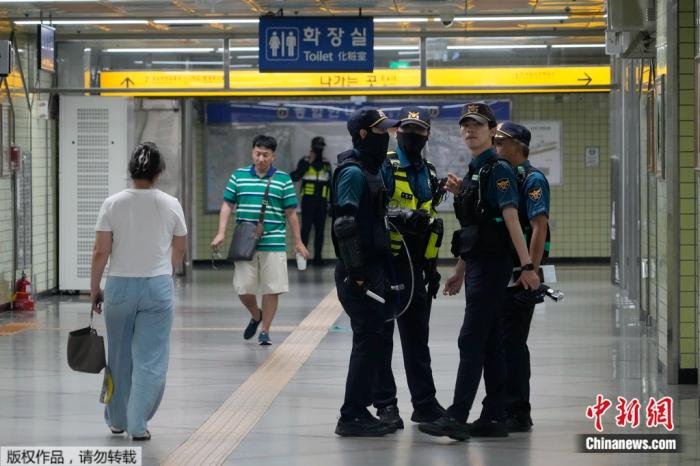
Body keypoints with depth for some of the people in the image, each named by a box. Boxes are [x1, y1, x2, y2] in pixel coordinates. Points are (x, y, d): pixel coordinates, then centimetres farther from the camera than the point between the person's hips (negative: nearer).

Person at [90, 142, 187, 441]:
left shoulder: (112, 204, -6)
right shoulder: (170, 205, -3)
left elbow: (100, 252, -7)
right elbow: (179, 250, 9)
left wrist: (94, 288, 4)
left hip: (119, 286, 1)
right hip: (158, 286, -1)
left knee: (119, 357, 15)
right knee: (150, 359, 3)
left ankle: (117, 420, 28)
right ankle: (138, 424, -1)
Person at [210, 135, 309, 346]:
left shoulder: (283, 180, 3)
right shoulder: (239, 176, 7)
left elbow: (291, 213, 7)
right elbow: (227, 205, 10)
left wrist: (298, 242, 6)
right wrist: (221, 233, -1)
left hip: (274, 244, -1)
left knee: (271, 289, 0)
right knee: (243, 288, 1)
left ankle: (265, 330, 14)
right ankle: (256, 316, 31)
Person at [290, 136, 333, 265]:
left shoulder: (326, 164, 14)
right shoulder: (305, 161, 3)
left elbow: (330, 184, 18)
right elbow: (295, 177, -12)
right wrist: (307, 163, -16)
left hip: (322, 202, 4)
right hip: (308, 200, -4)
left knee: (320, 230, 4)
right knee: (306, 228, -9)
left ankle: (318, 256, 9)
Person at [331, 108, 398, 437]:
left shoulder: (370, 170, 16)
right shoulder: (353, 172, -14)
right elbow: (345, 225, -21)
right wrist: (355, 273, -23)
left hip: (373, 269, 10)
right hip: (360, 273, -10)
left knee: (371, 341, 11)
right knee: (367, 340, -8)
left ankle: (359, 412, 17)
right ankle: (351, 417, -3)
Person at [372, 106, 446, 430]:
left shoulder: (428, 174, 16)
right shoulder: (385, 167, -6)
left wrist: (433, 267, 20)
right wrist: (404, 216, -31)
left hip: (414, 266, 7)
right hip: (385, 261, -7)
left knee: (417, 336, 12)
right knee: (382, 335, 0)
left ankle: (425, 403, 19)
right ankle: (385, 404, 5)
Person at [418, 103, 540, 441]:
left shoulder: (498, 170, -10)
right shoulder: (473, 171, 17)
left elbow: (511, 219, -20)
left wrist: (527, 265, -26)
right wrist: (459, 271, 22)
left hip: (492, 264, -9)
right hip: (477, 264, 9)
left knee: (471, 340, -11)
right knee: (489, 343, 10)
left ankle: (457, 418, -12)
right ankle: (493, 418, 13)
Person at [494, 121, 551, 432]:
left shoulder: (532, 180, -9)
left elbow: (539, 228, -17)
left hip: (519, 277, -8)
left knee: (512, 342, -6)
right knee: (497, 342, 11)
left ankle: (518, 414, -1)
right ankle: (502, 410, 19)